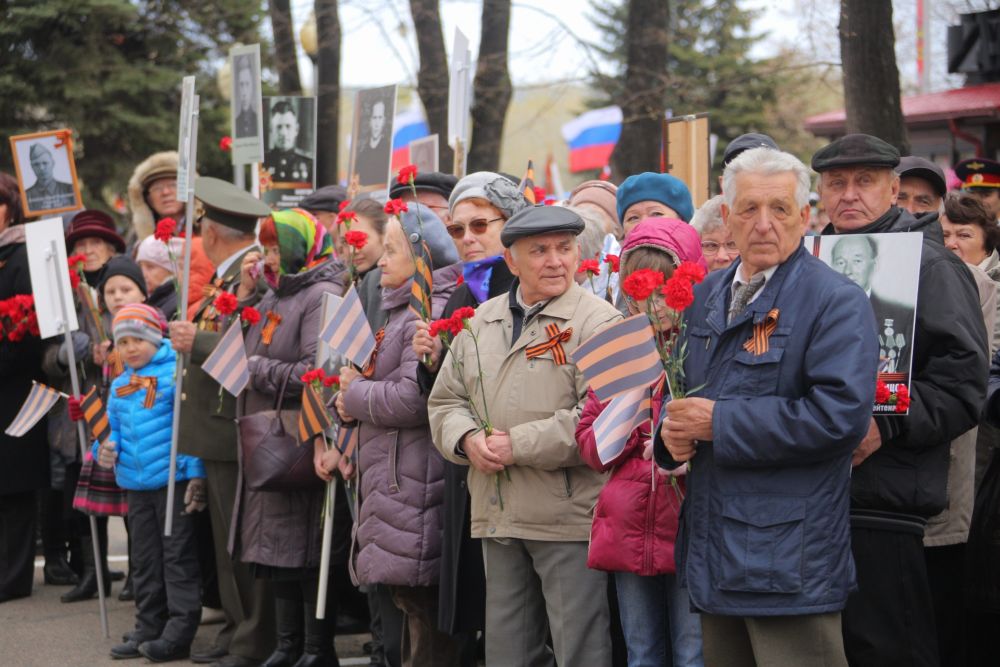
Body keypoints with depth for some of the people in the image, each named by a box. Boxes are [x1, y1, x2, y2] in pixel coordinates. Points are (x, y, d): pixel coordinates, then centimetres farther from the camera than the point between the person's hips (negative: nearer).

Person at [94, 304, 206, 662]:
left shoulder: (175, 373, -8)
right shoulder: (119, 386, 13)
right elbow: (115, 428, 21)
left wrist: (196, 473, -15)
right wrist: (105, 448, -2)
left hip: (174, 481, -7)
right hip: (136, 484, 7)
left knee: (177, 555, -2)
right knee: (145, 559, 14)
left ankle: (179, 632, 0)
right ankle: (148, 629, 23)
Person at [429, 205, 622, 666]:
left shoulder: (599, 322, -7)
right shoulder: (481, 322, 14)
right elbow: (445, 401, 16)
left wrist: (518, 445, -17)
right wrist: (467, 439, -6)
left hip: (569, 519, -6)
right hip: (497, 519, 6)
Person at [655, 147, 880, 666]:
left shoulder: (835, 302, -9)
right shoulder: (706, 297, 14)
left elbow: (839, 414, -22)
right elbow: (681, 390, 26)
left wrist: (719, 423, -17)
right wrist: (673, 431, 0)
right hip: (712, 554, 7)